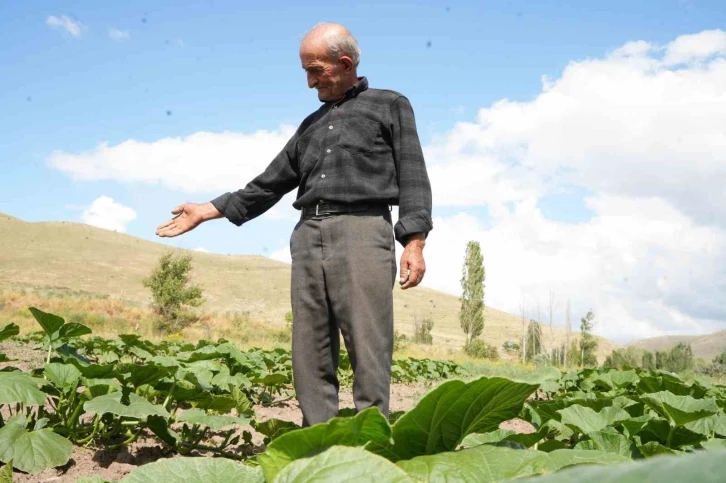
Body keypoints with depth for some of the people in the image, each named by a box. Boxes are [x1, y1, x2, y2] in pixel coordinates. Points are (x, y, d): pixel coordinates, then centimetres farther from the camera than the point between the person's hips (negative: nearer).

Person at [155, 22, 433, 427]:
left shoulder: (390, 106, 12)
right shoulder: (311, 126, 26)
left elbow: (412, 177, 2)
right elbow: (269, 185, 27)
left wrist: (414, 242, -11)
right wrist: (209, 210, 21)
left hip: (362, 231, -5)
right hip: (308, 237, 6)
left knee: (369, 348, -11)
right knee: (311, 353, 1)